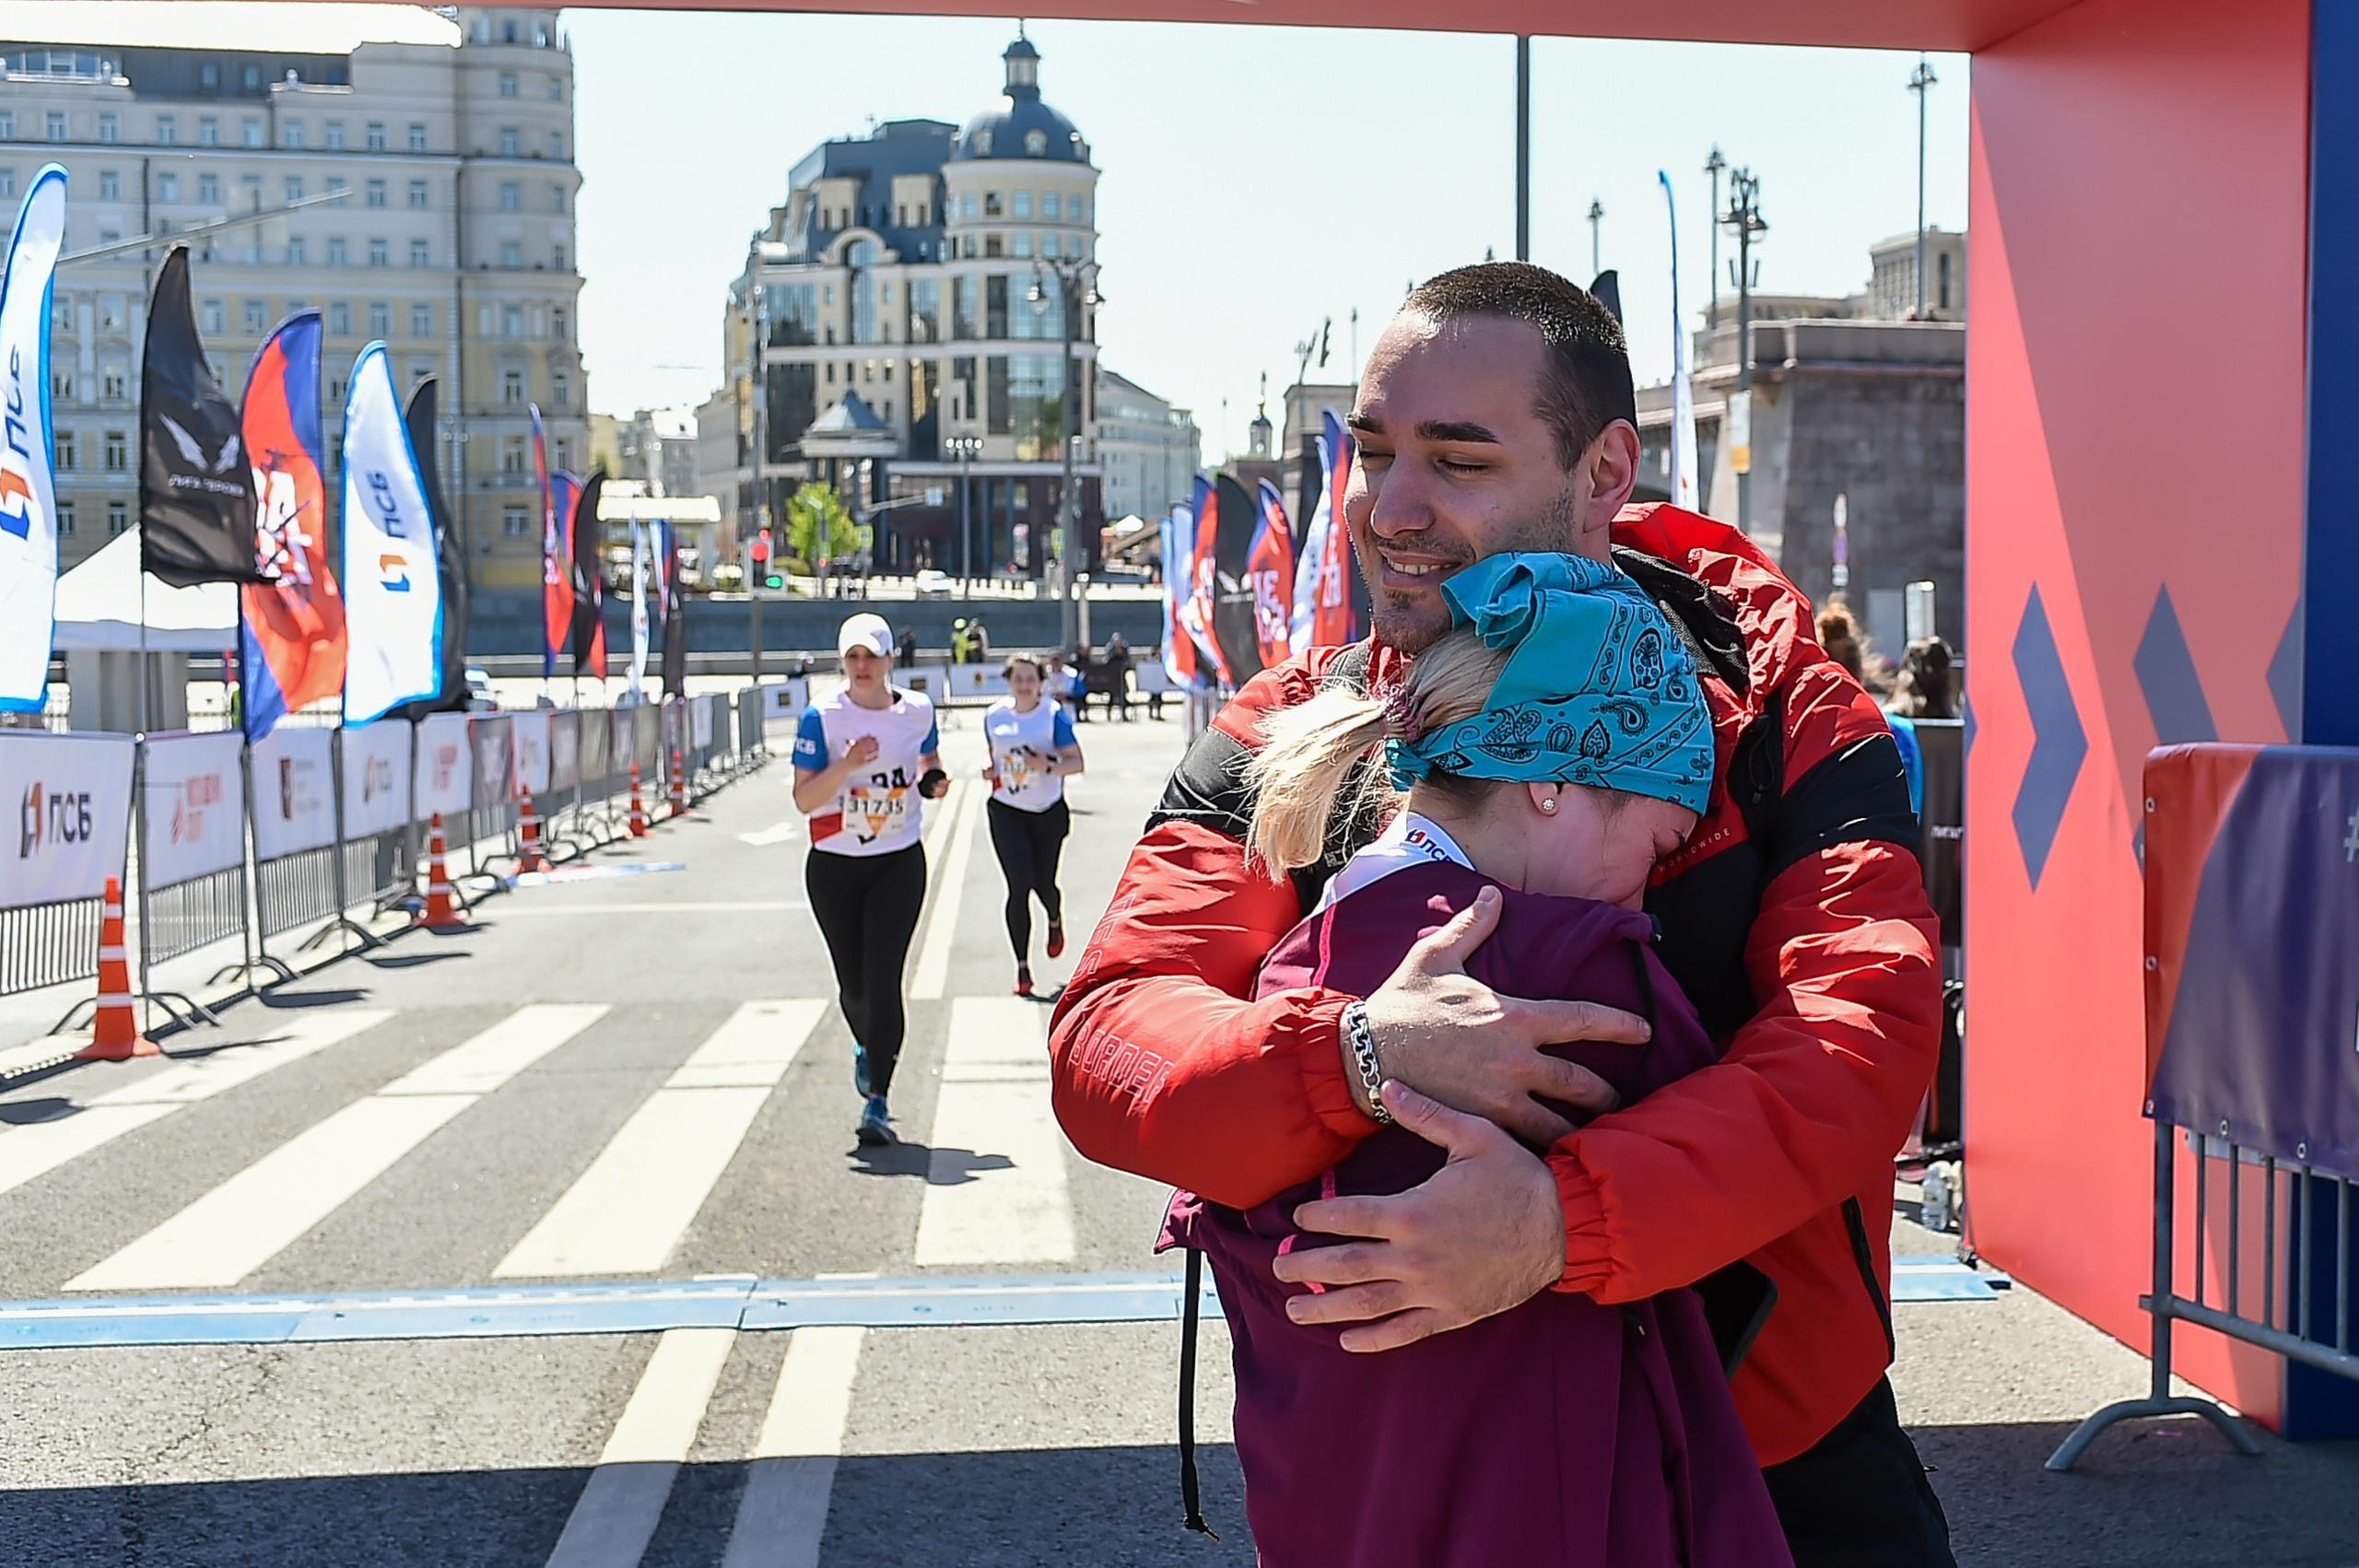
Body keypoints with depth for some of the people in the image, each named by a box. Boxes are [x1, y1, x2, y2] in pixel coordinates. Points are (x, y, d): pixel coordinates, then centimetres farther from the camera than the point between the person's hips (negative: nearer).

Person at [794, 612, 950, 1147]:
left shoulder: (917, 710, 0)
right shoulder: (822, 716, -8)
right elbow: (803, 800, -11)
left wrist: (933, 781, -2)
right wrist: (844, 766, -27)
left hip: (899, 862, 0)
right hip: (834, 866, 0)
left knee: (883, 978, -11)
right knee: (853, 983, 10)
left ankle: (877, 1100, -8)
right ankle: (867, 1048, 44)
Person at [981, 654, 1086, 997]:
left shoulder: (1053, 716, -10)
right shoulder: (995, 716, 1)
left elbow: (1077, 762, -12)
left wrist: (1048, 766, -30)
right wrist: (990, 772, 0)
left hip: (1049, 813, -1)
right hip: (1007, 812, 1)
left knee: (1043, 883, 9)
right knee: (1019, 887, -9)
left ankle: (1055, 921, 48)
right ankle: (1022, 968, -2)